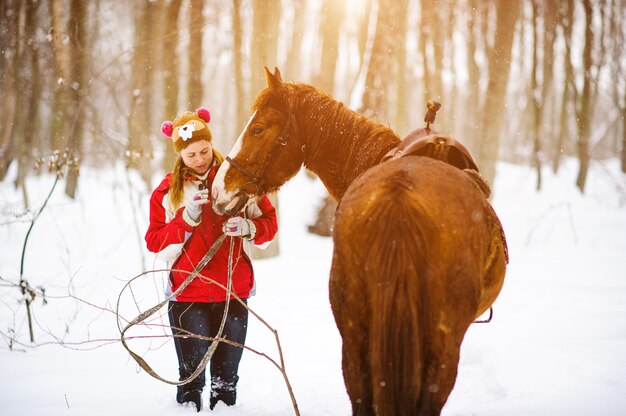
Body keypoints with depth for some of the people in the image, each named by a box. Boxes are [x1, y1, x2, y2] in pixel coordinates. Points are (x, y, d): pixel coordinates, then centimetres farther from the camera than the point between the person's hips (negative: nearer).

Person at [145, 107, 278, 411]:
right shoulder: (168, 190, 2)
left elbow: (269, 222, 5)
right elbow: (154, 241, -3)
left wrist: (248, 227, -17)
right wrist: (187, 217, -16)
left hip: (233, 291, 1)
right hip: (187, 293, -1)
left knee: (227, 376, 9)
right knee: (191, 376, 0)